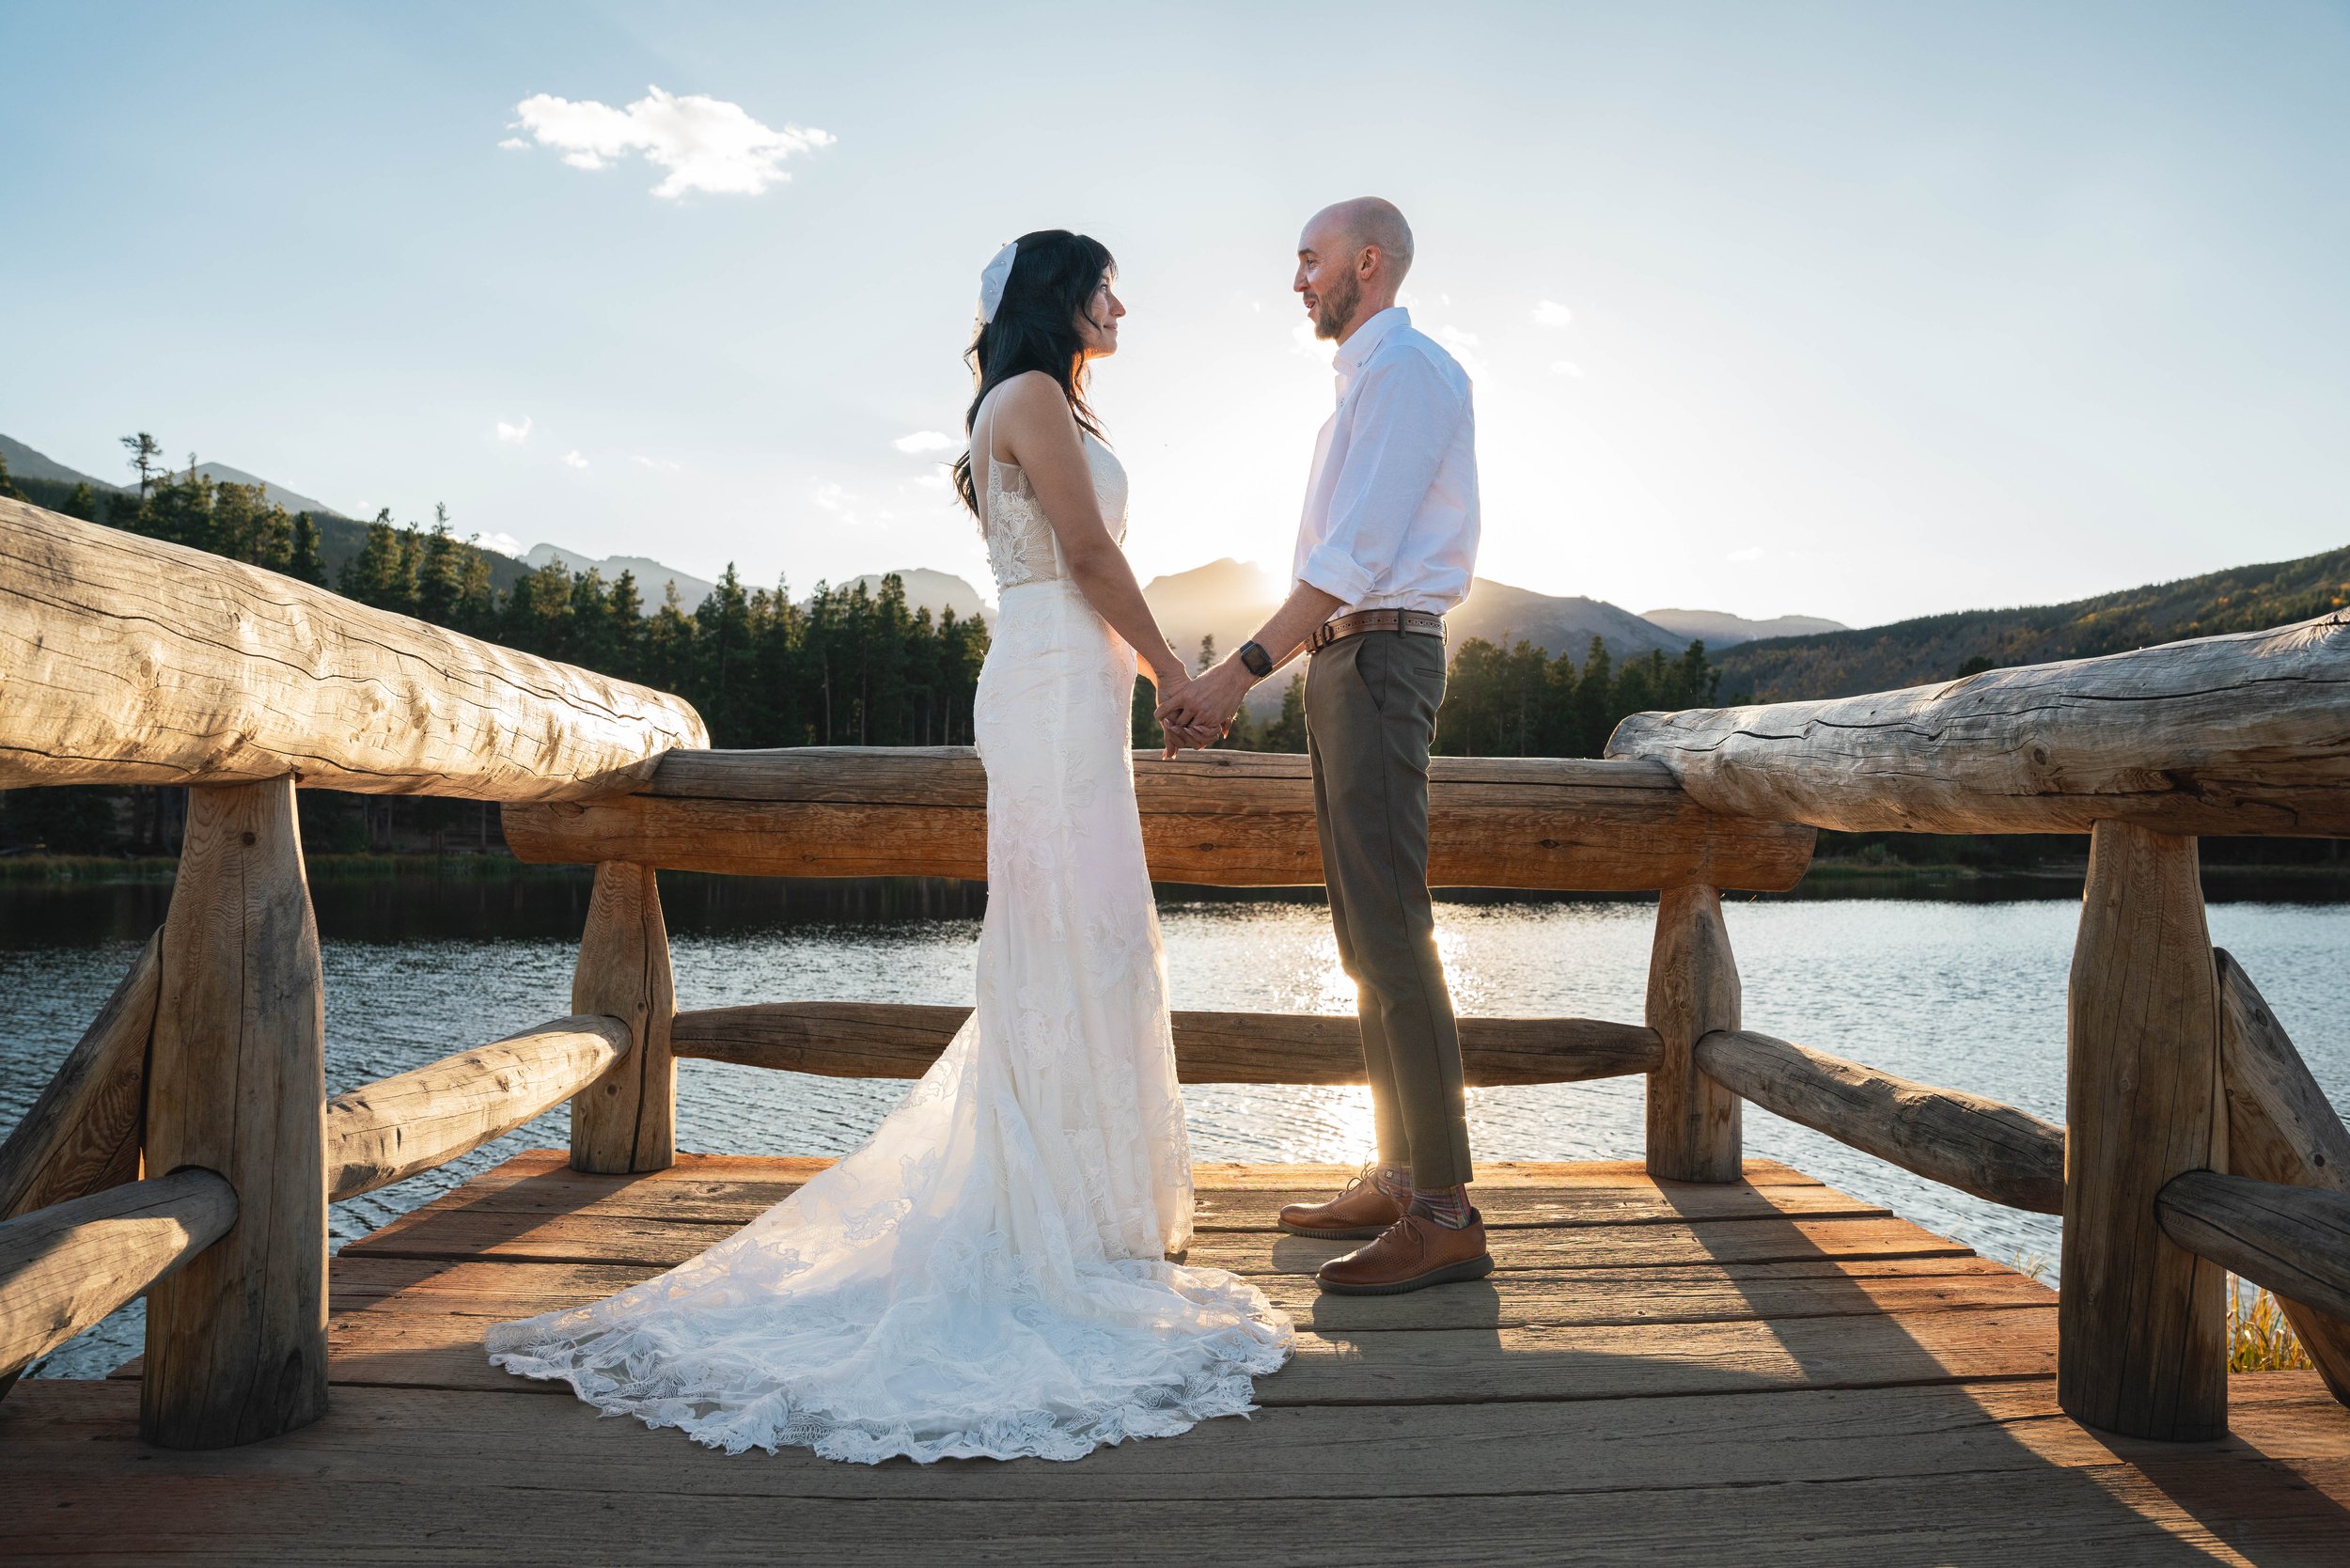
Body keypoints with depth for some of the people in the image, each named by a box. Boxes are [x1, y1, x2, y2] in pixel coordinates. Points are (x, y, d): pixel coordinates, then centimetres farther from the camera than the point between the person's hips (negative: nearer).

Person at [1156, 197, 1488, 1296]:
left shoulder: (1406, 367, -8)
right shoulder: (1366, 379, 23)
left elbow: (1357, 554, -19)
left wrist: (1245, 669, -22)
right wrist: (1246, 675, 18)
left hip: (1379, 657, -10)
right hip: (1347, 660, 10)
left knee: (1390, 930, -12)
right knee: (1365, 932, 11)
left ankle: (1445, 1214, -8)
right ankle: (1397, 1180, 18)